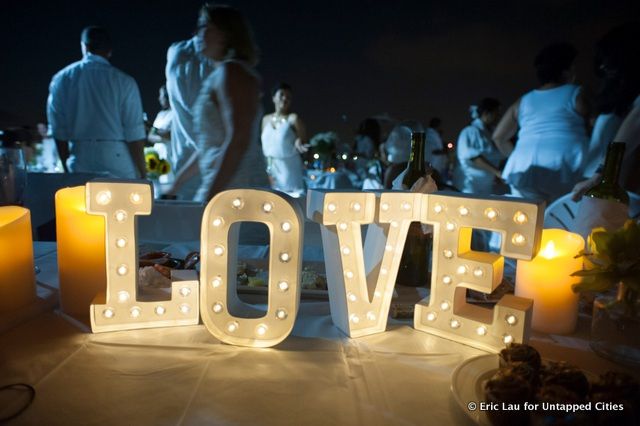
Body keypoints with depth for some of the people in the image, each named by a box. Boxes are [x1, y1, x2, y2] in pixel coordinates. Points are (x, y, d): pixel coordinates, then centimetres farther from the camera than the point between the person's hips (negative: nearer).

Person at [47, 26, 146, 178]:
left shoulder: (62, 78, 6)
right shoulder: (123, 81, -4)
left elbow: (59, 131, 8)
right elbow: (134, 135, -7)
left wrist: (67, 168, 19)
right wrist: (142, 174, 2)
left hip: (79, 166, 3)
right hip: (118, 164, -3)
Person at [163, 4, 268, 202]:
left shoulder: (231, 71, -9)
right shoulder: (218, 76, 20)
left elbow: (238, 141, -20)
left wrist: (210, 196, -21)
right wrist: (175, 185, 25)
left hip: (234, 189, -9)